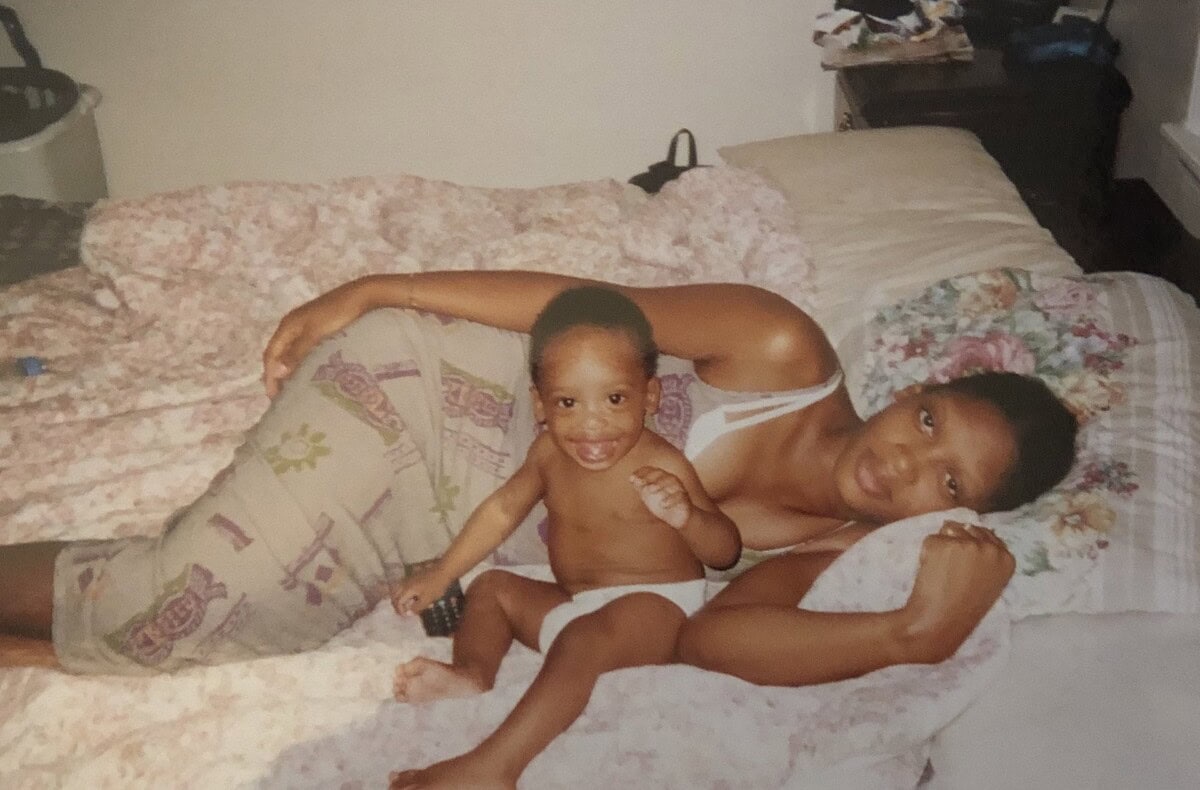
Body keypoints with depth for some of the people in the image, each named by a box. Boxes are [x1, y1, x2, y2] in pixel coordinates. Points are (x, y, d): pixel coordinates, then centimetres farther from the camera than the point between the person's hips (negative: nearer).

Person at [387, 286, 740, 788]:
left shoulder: (659, 467, -19)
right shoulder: (550, 452, -2)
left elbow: (727, 551, -16)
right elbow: (504, 509, 15)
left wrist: (685, 516, -38)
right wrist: (441, 576, 15)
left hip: (653, 606, -8)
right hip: (576, 604, 8)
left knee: (580, 640, -34)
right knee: (492, 587, 11)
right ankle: (473, 672, -18)